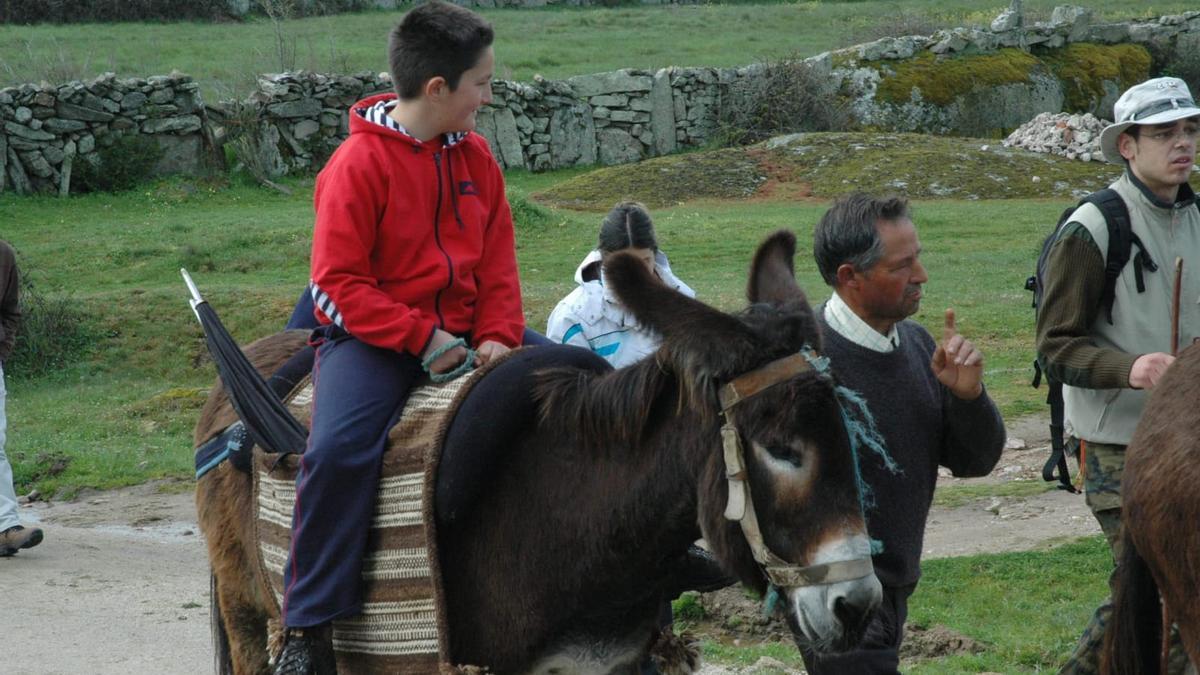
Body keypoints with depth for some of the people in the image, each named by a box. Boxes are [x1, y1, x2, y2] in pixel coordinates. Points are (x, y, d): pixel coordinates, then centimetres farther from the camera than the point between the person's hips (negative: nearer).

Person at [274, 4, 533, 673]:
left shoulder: (476, 156, 7)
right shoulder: (359, 164, -12)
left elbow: (498, 260, 12)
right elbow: (339, 284, -13)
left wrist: (498, 335, -6)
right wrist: (421, 339, -20)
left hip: (464, 333, 6)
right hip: (374, 335, -6)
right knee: (340, 448, -32)